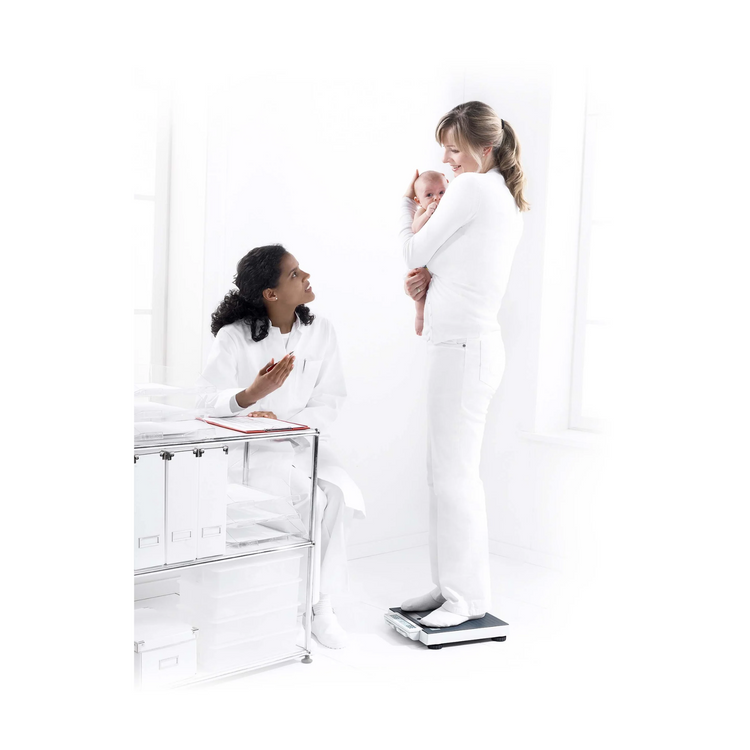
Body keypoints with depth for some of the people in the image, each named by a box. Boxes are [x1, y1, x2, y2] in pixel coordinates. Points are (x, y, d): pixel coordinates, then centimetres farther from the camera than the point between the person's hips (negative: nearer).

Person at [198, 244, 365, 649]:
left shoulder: (320, 331, 5)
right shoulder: (233, 337, -5)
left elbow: (329, 401, 1)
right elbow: (211, 403, -11)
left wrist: (283, 421, -17)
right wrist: (251, 394, -33)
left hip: (306, 439, 3)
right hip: (252, 447, -3)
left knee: (336, 494, -26)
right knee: (309, 497, -28)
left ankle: (322, 602, -15)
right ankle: (314, 601, -11)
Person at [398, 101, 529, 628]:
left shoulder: (472, 189, -10)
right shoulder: (508, 200, 19)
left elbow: (415, 252, -4)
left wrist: (409, 203, 13)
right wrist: (429, 279, 6)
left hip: (464, 346, -10)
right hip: (469, 344, 10)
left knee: (454, 473, -5)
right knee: (448, 471, 13)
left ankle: (469, 597, 3)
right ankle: (452, 586, 20)